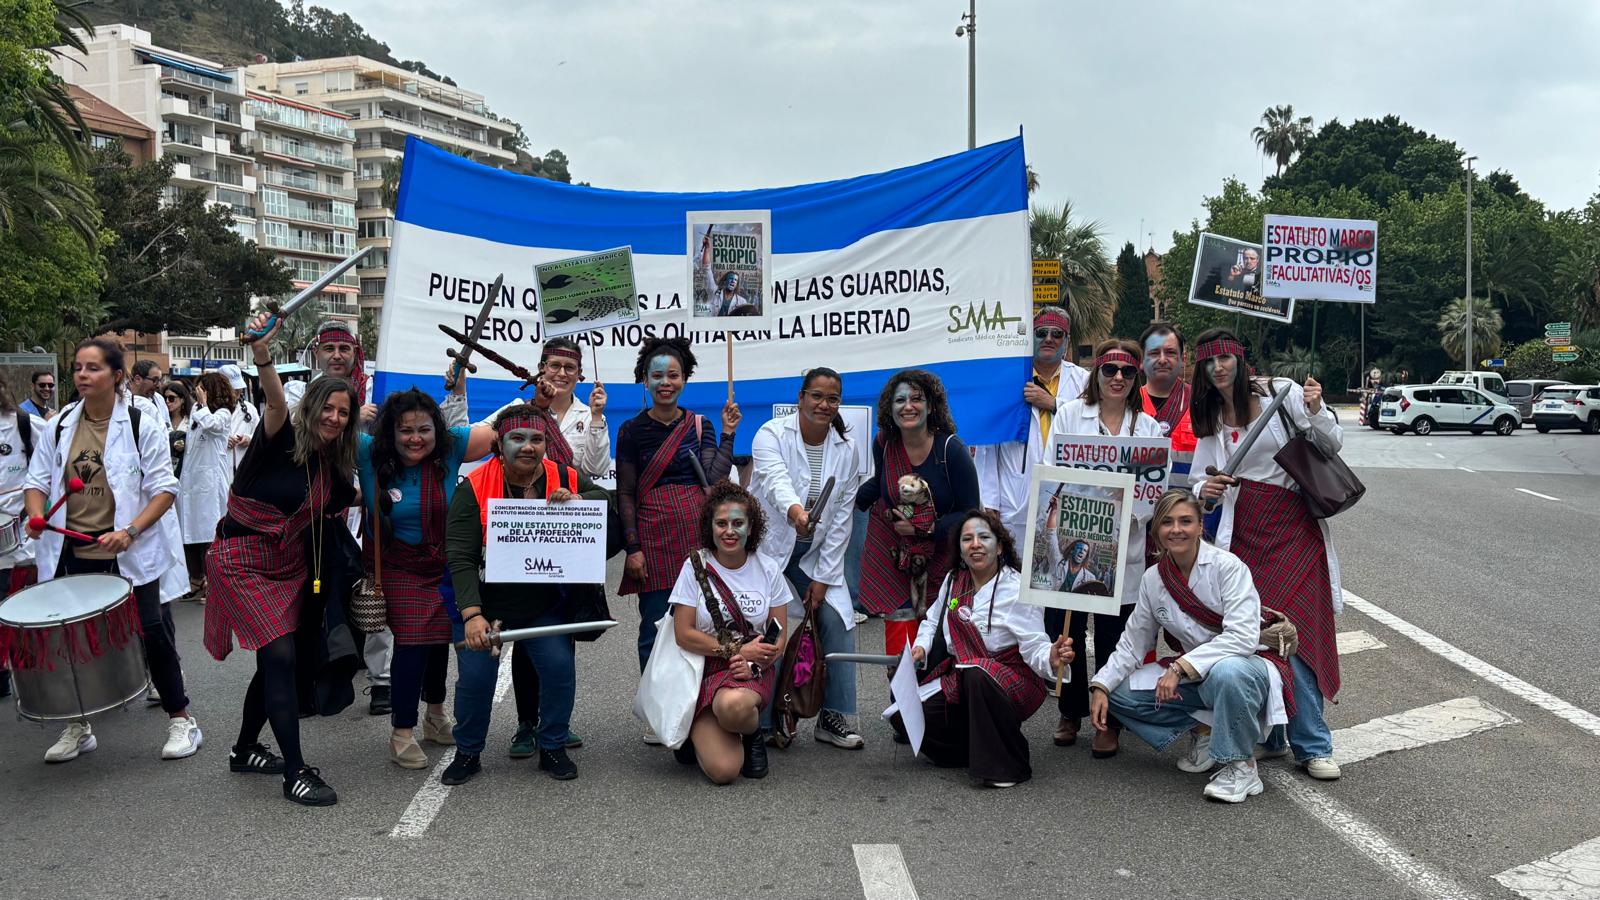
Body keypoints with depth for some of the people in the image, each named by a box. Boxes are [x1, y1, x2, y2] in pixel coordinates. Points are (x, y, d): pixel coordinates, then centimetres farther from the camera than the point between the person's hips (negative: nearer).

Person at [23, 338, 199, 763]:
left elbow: (164, 489, -8)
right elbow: (38, 481, 10)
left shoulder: (142, 425, -7)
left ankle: (181, 720, 14)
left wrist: (132, 530, -22)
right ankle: (77, 727, 29)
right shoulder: (59, 427, 5)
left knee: (151, 634, 0)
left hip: (127, 554, -4)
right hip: (71, 554, 4)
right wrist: (36, 515, -12)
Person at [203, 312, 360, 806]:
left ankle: (245, 750, 35)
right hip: (243, 561, -7)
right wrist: (263, 356, -56)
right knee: (281, 655, -15)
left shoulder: (335, 464, 3)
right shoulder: (281, 440, -16)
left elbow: (337, 510, 15)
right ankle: (295, 773, -11)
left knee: (277, 660, 14)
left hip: (291, 565, 7)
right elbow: (275, 402, -38)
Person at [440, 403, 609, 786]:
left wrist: (579, 500, -20)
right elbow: (461, 556, -17)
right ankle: (467, 753, 20)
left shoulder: (566, 480, -4)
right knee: (474, 676, -5)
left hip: (545, 606, 2)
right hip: (485, 606, -2)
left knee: (560, 667, -9)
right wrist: (472, 614, -27)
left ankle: (553, 748, 14)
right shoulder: (475, 488, -13)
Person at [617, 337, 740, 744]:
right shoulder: (632, 430, 3)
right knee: (655, 628, 1)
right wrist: (632, 549, -5)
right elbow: (625, 494, 2)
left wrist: (728, 435, -5)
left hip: (697, 532, 2)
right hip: (654, 535, -2)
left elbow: (715, 480, -1)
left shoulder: (700, 425, 9)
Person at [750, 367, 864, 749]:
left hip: (816, 554, 4)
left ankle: (833, 717, 9)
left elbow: (841, 519, -2)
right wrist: (794, 509, -60)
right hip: (767, 547, -4)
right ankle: (762, 724, 1)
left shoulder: (846, 449, -3)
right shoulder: (772, 435, -16)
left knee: (838, 621, -4)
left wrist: (823, 578, -5)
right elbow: (776, 480, -37)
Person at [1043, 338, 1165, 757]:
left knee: (1113, 636, 4)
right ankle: (1070, 713, 23)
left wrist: (1136, 504, -13)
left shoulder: (1149, 427, 10)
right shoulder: (1070, 414, 6)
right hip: (1071, 539, 0)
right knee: (1065, 629, 4)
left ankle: (1109, 722, 18)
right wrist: (1054, 522, -12)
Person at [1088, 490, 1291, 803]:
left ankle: (1242, 765, -16)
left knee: (1227, 672, -41)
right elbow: (1133, 643, 6)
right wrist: (1101, 685, -8)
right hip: (1195, 677, 6)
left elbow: (1242, 638, -27)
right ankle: (1202, 731, 6)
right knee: (1119, 692, -10)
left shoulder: (1228, 566, -17)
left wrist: (1180, 668, -31)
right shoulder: (1153, 579, 0)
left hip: (1249, 665, -6)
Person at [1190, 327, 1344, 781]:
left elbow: (1334, 442, 4)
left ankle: (1312, 746, -1)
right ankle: (1269, 735, 13)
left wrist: (1316, 412, -16)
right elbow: (1202, 482, 15)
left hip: (1295, 527, -3)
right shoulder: (1209, 418, 12)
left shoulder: (1281, 392, -1)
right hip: (1244, 534, 4)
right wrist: (1204, 489, -8)